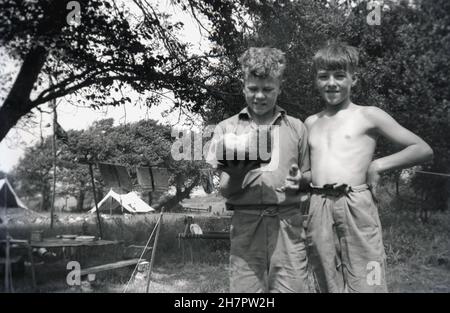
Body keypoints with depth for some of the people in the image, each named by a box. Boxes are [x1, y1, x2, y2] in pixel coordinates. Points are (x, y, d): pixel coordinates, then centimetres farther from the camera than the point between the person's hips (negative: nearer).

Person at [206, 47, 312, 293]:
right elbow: (224, 190, 3)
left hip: (287, 223, 1)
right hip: (246, 224, 0)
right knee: (244, 288, 1)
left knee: (293, 287, -2)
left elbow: (310, 176, 16)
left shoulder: (296, 128, 11)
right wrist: (236, 175, -18)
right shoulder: (227, 129, 8)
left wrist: (300, 179, -7)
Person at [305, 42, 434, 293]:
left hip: (356, 208, -4)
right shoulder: (311, 123, 18)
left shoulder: (368, 116, 5)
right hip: (318, 212, 4)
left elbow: (424, 150, 4)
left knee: (364, 285, -6)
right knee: (329, 286, 10)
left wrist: (378, 165, -5)